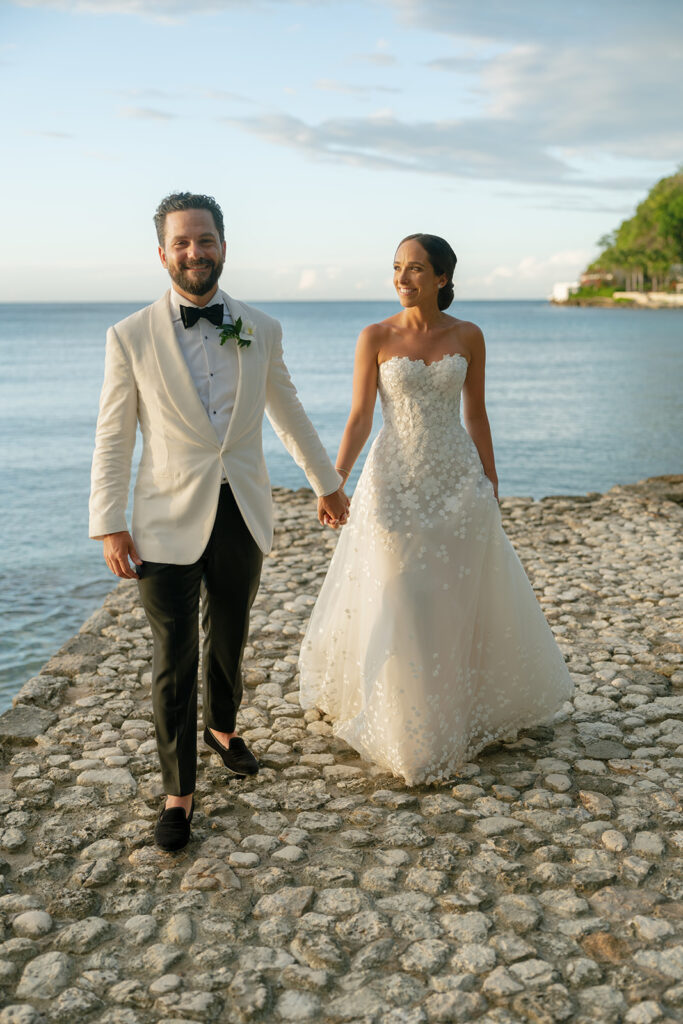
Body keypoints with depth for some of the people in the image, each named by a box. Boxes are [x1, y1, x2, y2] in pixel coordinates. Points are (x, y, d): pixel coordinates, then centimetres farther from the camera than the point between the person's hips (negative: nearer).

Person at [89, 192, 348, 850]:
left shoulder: (261, 331, 2)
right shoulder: (131, 337, -6)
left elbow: (288, 413, 14)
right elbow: (113, 438, -4)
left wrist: (326, 482, 20)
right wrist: (107, 525, -7)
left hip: (242, 516, 3)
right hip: (169, 523, -3)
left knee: (228, 641, 20)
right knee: (174, 664, 1)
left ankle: (222, 728, 47)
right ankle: (178, 792, 17)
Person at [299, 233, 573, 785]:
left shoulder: (468, 336, 1)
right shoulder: (376, 337, -4)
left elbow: (476, 415, 7)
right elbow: (359, 418, -6)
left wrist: (491, 487, 8)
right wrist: (334, 482, -18)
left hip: (457, 480, 2)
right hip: (395, 480, -2)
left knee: (463, 601, 11)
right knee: (397, 606, 3)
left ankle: (464, 709, 35)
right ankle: (406, 730, 22)